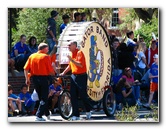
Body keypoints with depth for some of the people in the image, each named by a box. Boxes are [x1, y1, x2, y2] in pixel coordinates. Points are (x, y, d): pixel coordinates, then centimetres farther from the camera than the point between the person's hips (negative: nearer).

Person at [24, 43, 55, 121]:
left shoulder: (32, 56, 5)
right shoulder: (46, 57, -9)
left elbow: (26, 69, 1)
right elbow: (51, 70, -11)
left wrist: (27, 79, 6)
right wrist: (53, 74, 9)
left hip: (34, 78, 5)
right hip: (44, 78, -5)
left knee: (41, 97, 18)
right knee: (44, 98, 1)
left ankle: (47, 114, 28)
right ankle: (39, 116, -9)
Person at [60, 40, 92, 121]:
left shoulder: (79, 53, -11)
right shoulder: (71, 54, 14)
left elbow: (80, 65, -22)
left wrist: (72, 60, -26)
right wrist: (63, 73, 22)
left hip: (81, 76, -8)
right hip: (73, 76, 8)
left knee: (83, 95, -1)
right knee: (73, 96, 1)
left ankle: (88, 111, 21)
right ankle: (76, 115, 3)